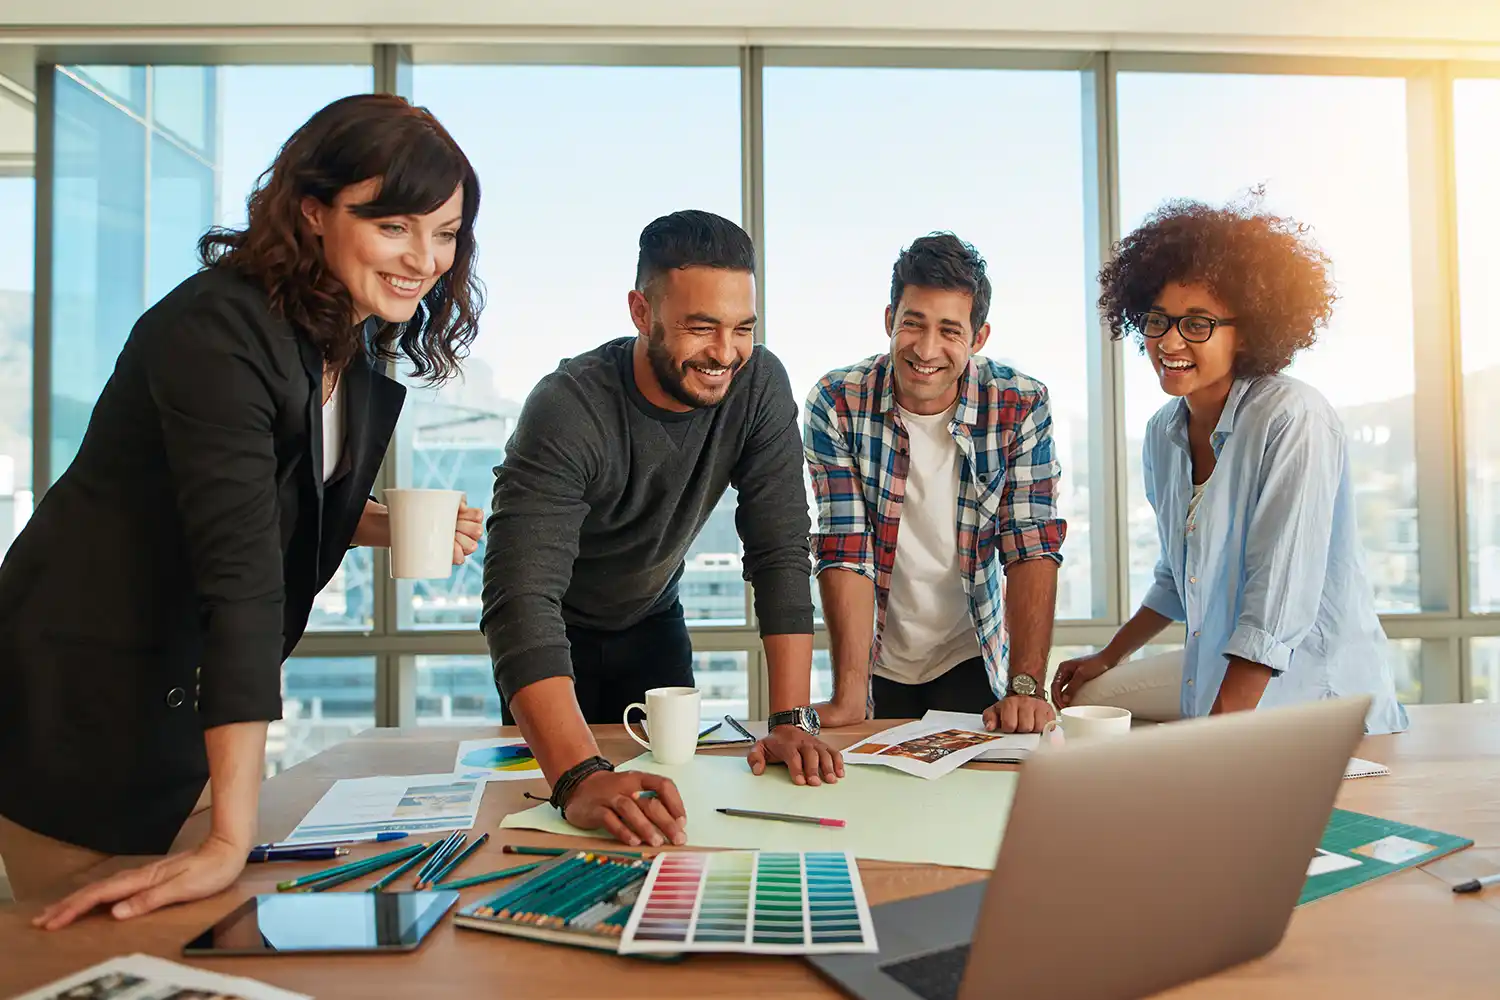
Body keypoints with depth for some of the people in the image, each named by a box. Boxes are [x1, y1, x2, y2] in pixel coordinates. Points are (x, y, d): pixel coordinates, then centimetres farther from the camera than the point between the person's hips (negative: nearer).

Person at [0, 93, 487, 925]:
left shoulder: (359, 352, 2)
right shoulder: (218, 329, -25)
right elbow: (241, 564, -34)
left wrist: (393, 528, -8)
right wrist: (231, 838, -36)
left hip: (193, 695, 8)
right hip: (85, 706, -7)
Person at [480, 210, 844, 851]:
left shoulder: (759, 385, -22)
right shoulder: (568, 411, -35)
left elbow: (781, 552, -21)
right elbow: (521, 600, -44)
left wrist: (792, 719, -29)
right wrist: (579, 778, -57)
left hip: (652, 618, 4)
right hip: (556, 633, -3)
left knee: (668, 809, 6)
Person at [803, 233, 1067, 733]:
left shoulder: (1021, 406, -12)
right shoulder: (836, 404, -14)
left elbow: (1033, 547, -14)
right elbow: (845, 551, -17)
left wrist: (1027, 686, -23)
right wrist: (848, 697, -22)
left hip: (973, 656, 0)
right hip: (878, 661, 0)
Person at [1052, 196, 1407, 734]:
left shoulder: (1295, 420, -20)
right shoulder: (1164, 433, 5)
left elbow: (1279, 603, -25)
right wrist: (1109, 656, 23)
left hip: (1314, 689, -8)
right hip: (1214, 669, 8)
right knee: (1082, 696, 11)